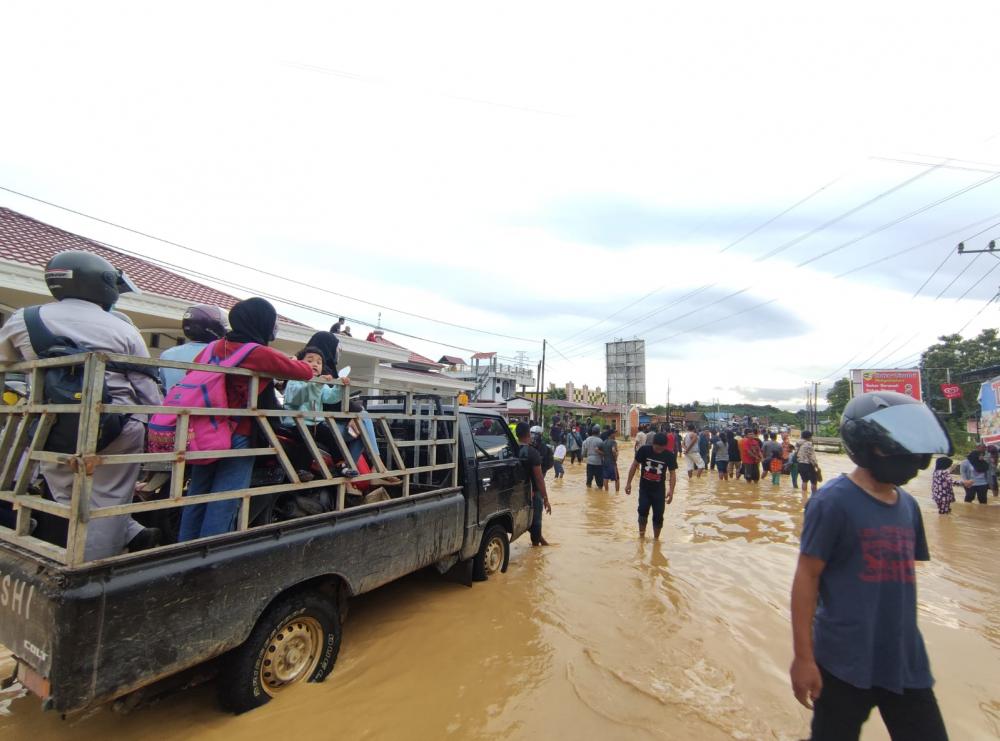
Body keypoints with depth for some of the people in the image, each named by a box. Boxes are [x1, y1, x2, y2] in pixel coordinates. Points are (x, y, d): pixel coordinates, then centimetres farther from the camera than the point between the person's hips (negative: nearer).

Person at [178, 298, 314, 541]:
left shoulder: (215, 346, 5)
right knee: (223, 505, 2)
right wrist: (293, 362, 15)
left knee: (196, 498, 16)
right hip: (238, 438, -6)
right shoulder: (261, 354, -12)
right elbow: (306, 372, -5)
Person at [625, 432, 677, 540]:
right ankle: (641, 535, 4)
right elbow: (635, 465, -4)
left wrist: (671, 491, -17)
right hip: (644, 487, 0)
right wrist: (629, 483, -4)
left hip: (659, 489, 1)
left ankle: (656, 538, 21)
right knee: (643, 510, -15)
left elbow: (672, 473, -6)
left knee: (658, 515, 3)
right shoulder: (644, 450, -14)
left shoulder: (670, 455, -13)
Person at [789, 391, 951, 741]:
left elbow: (902, 575, 14)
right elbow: (806, 578, -15)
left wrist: (906, 640, 17)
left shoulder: (908, 506, 5)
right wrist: (803, 657, -15)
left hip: (907, 663, 6)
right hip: (846, 663, -6)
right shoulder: (834, 501, -16)